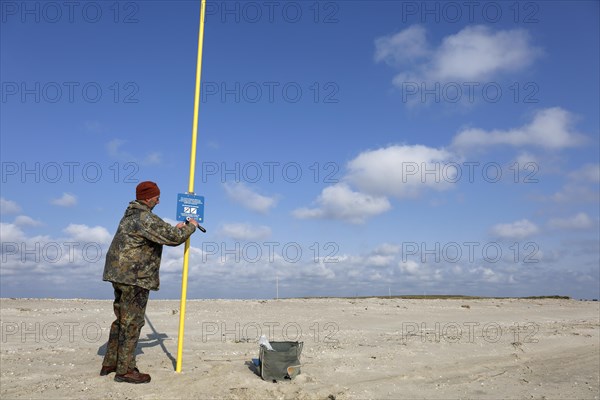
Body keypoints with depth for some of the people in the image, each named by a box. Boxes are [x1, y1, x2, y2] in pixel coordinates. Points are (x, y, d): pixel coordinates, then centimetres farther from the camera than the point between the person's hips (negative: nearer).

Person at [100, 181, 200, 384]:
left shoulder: (130, 215, 17)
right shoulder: (145, 218, -17)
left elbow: (157, 234, 28)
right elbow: (174, 238, -19)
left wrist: (175, 228, 23)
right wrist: (191, 226, -2)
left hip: (120, 275, 10)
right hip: (134, 277, -10)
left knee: (122, 319, 17)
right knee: (132, 322, -3)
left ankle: (110, 363, 26)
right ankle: (125, 369, 4)